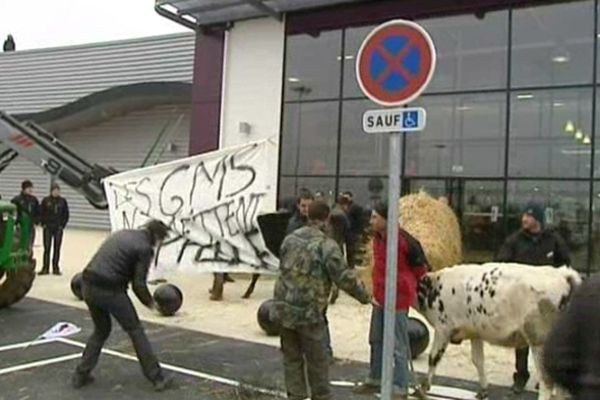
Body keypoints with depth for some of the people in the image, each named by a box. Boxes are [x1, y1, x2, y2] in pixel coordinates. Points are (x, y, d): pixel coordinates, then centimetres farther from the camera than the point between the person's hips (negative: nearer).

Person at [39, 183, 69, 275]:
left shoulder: (63, 201, 2)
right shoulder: (46, 200, 0)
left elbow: (66, 214, 6)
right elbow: (41, 213, 4)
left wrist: (62, 225, -1)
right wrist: (43, 224, -3)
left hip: (58, 228, 1)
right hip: (48, 228, -1)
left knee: (57, 248, 5)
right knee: (47, 248, 1)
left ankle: (55, 268, 12)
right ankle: (45, 268, 6)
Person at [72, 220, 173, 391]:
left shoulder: (121, 233, 20)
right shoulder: (144, 247, -3)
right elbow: (138, 284, -6)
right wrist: (149, 302, 12)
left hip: (88, 286, 7)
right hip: (109, 290, -7)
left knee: (101, 330, 27)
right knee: (135, 331, 8)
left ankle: (81, 375, 27)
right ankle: (157, 378, 12)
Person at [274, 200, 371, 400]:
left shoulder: (290, 239, 6)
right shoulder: (326, 245, -15)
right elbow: (344, 277, -14)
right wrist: (365, 296, 0)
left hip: (284, 306, 6)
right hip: (308, 311, -6)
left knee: (292, 356, 17)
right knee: (317, 359, 10)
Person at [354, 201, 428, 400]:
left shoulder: (403, 240, -22)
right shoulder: (377, 237, 2)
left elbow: (420, 266, -8)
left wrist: (407, 282, 6)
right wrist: (376, 290, 15)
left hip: (398, 297, -8)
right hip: (380, 296, 8)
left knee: (398, 346, 1)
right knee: (376, 340, 19)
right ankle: (375, 380, 34)